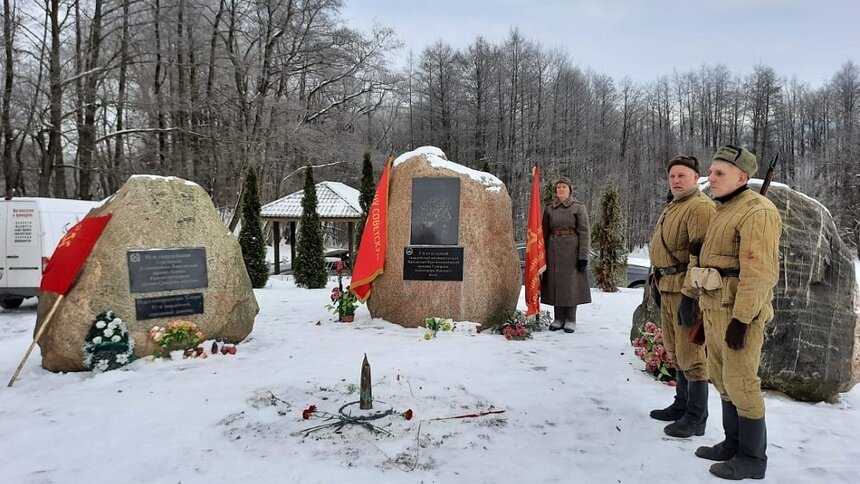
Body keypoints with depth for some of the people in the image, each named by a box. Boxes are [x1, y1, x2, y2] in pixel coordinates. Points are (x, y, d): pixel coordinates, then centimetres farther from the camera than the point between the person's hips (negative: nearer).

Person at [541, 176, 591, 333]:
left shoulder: (578, 207, -3)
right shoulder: (549, 207, 8)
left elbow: (584, 232, -5)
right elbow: (544, 232, 12)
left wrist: (583, 256, -11)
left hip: (572, 249, -3)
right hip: (553, 249, 3)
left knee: (571, 283, -1)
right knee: (555, 283, 6)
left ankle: (570, 320, 10)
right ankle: (558, 319, 16)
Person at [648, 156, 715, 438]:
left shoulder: (700, 207, -15)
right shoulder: (672, 207, 18)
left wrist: (690, 297, -26)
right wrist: (660, 284, 24)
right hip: (668, 287, 10)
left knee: (690, 354, -4)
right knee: (675, 351, 18)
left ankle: (696, 418, 7)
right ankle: (682, 405, 32)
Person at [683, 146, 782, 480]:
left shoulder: (756, 211, -15)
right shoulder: (723, 210, 17)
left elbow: (759, 272, -22)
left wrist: (741, 318, -23)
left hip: (737, 313, -10)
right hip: (714, 309, 10)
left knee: (740, 383, -1)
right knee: (722, 380, 17)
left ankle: (752, 458, 13)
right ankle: (733, 443, 31)